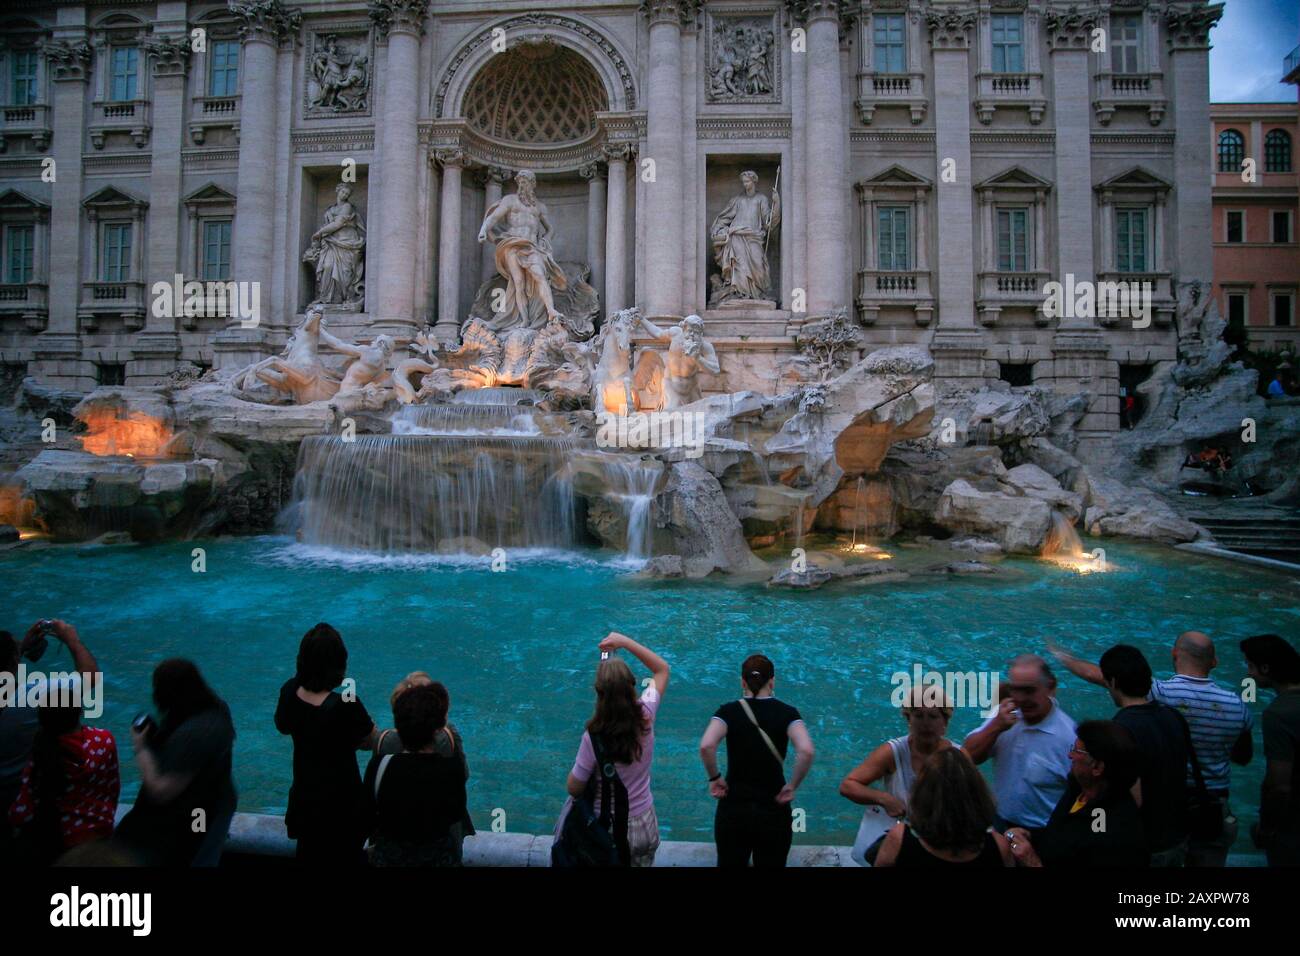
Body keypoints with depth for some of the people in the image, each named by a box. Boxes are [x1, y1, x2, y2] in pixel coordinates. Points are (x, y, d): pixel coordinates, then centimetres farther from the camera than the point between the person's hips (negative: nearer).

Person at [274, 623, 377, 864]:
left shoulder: (290, 691, -16)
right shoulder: (345, 705, -34)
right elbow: (372, 742, -15)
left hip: (303, 798, 5)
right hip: (341, 804, -5)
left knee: (309, 855, 27)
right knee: (346, 856, 17)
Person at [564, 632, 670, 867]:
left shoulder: (594, 737, -27)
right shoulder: (645, 716, -17)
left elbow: (574, 790, -14)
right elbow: (662, 669, 1)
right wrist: (625, 642, -4)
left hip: (608, 831, -3)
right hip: (645, 827, 3)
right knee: (642, 862, 26)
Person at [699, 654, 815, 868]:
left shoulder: (728, 711, -6)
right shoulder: (787, 712, -5)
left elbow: (706, 746, -24)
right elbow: (806, 751, -22)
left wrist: (714, 778, -9)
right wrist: (792, 786, -10)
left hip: (733, 810, 0)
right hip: (774, 812, 0)